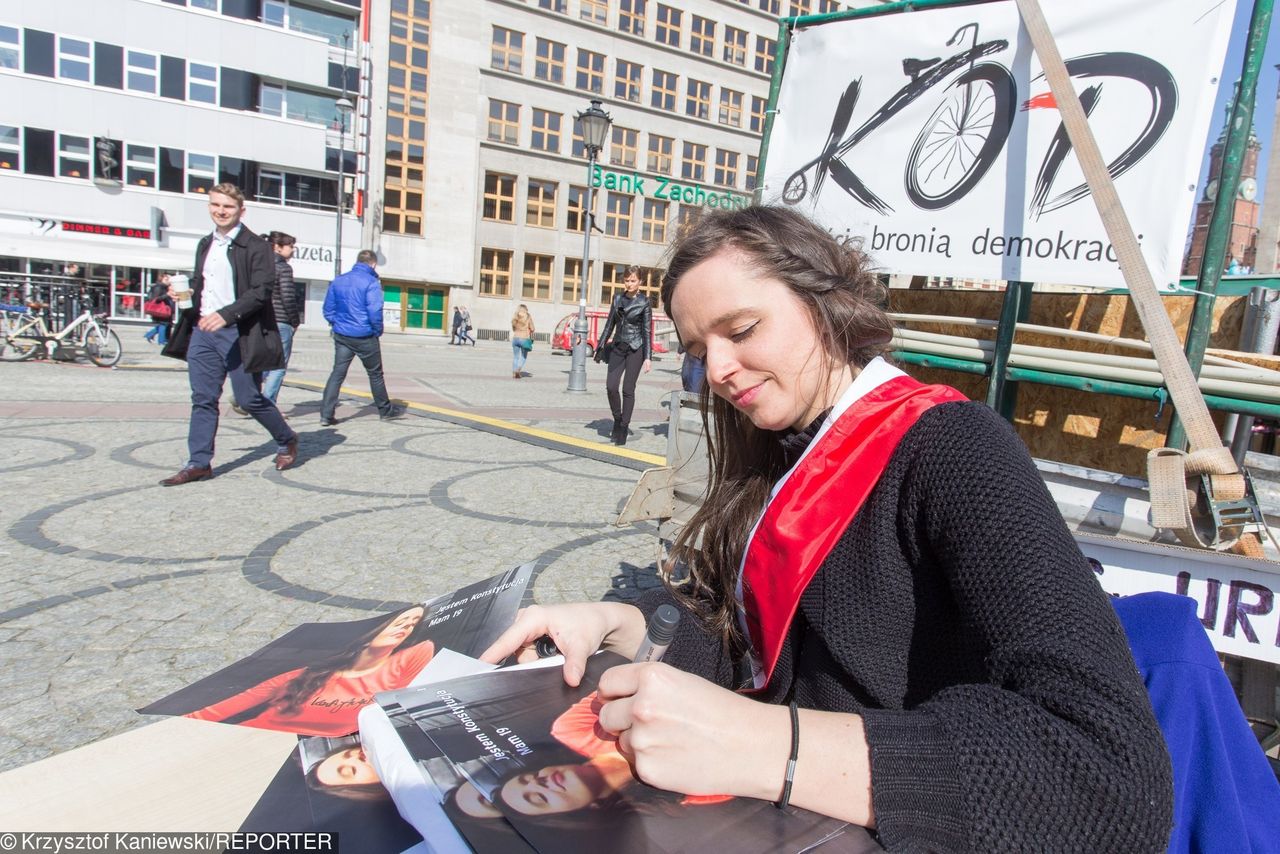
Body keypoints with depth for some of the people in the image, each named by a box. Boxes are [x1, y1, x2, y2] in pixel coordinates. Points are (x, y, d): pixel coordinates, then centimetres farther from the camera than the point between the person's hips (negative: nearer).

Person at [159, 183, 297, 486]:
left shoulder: (255, 246, -7)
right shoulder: (205, 244, 17)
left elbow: (260, 291, -16)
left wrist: (226, 314, -26)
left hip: (239, 333, -7)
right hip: (203, 330, 7)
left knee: (249, 399, 0)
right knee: (203, 399, 6)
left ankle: (286, 441, 22)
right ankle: (199, 463, 12)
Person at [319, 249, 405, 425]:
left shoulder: (338, 281, 8)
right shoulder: (371, 282, -11)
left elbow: (328, 309, 10)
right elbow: (374, 311, -18)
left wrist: (337, 325, 16)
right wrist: (378, 331, -3)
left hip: (342, 336, 5)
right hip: (365, 337, -5)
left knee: (337, 373, 4)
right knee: (375, 374, 10)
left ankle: (326, 414, -4)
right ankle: (385, 410, 23)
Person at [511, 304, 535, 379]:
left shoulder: (515, 317, 5)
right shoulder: (528, 317, -5)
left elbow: (513, 328, 11)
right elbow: (532, 329, -4)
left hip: (515, 338, 3)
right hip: (525, 339, -3)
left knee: (515, 356, 13)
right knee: (523, 357, 9)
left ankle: (514, 372, 9)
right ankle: (518, 370, -11)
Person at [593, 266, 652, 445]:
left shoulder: (644, 302, -3)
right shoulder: (617, 299, 8)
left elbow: (647, 330, -4)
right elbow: (610, 324, 14)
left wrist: (647, 357, -10)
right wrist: (600, 347, 12)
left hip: (635, 349, -4)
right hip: (617, 347, 4)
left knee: (628, 389, -4)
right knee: (611, 386, -6)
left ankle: (623, 429, 4)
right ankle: (618, 421, 16)